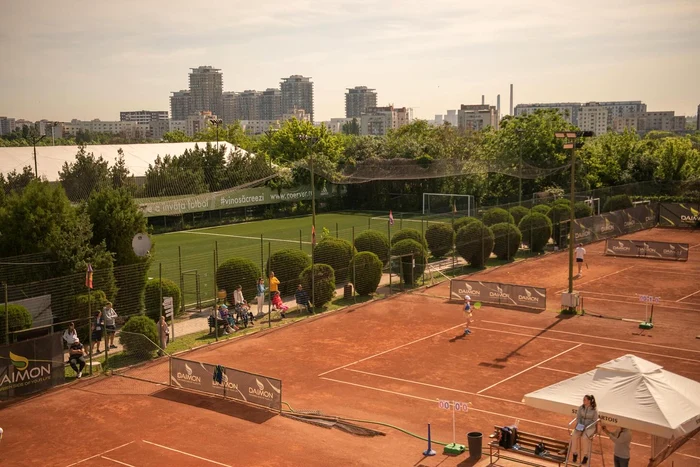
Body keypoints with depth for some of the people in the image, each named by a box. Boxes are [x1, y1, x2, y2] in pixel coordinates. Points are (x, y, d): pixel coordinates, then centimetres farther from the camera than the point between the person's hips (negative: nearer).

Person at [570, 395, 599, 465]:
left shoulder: (594, 410, -11)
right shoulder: (581, 408, 2)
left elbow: (594, 421, -10)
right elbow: (578, 418, 6)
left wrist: (586, 427, -19)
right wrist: (579, 425, -13)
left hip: (590, 427, -4)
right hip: (581, 426, 4)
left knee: (584, 437, -34)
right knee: (575, 435, -28)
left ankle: (585, 456, -18)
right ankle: (575, 453, -16)